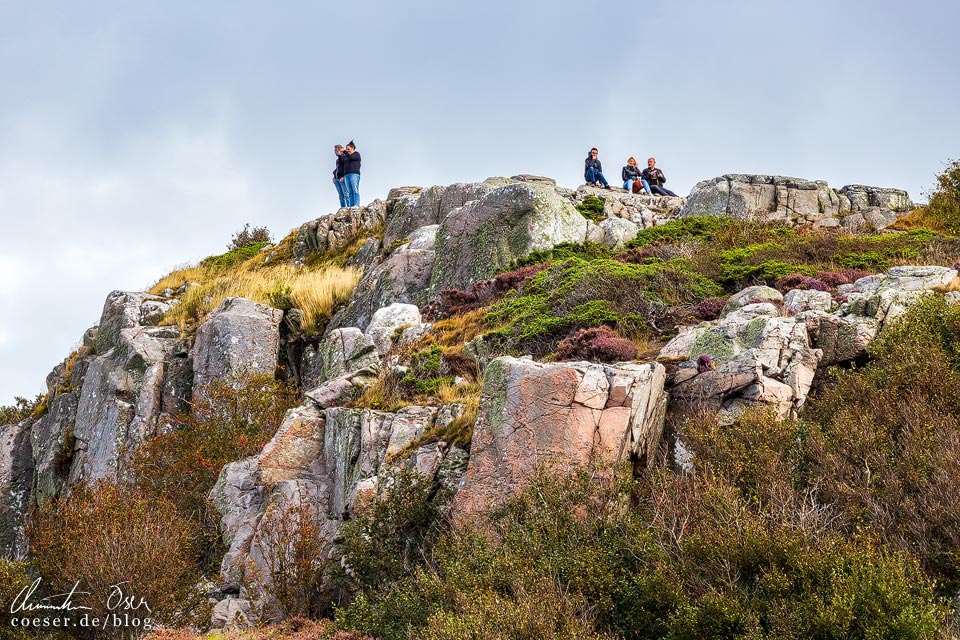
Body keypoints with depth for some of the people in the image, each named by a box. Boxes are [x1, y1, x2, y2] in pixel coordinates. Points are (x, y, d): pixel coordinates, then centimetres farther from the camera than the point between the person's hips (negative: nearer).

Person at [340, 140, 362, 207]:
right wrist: (343, 176, 15)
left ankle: (356, 205, -25)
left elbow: (351, 157, -9)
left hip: (354, 174, -6)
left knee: (355, 190, -17)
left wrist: (344, 151, 1)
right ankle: (350, 206, -14)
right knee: (349, 192, -6)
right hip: (346, 175, 6)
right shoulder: (345, 156, 27)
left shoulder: (356, 154, 10)